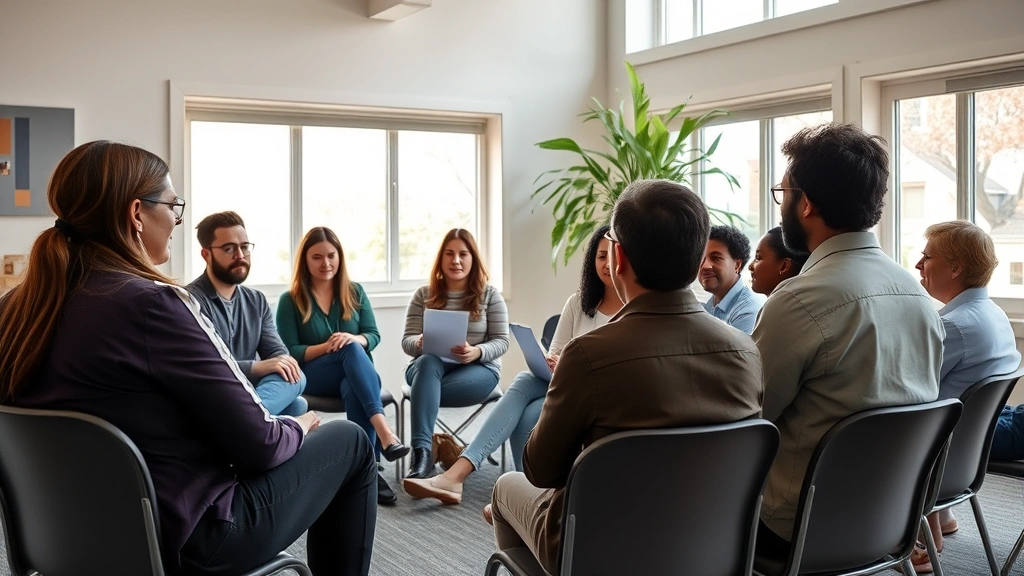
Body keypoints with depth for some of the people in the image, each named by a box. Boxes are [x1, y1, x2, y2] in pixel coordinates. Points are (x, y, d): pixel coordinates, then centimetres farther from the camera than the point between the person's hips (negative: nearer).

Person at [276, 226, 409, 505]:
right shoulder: (290, 300, 3)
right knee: (352, 351, -35)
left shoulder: (355, 292, 12)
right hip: (312, 377, -2)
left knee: (354, 391, -37)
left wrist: (354, 338, -17)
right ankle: (383, 429, -49)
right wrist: (326, 347, -20)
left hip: (355, 376, 2)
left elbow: (374, 335, 7)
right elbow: (289, 352, -3)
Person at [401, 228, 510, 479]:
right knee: (428, 361, -38)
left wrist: (476, 352, -24)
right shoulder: (423, 295, 7)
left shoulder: (490, 294, 3)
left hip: (478, 370, -1)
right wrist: (420, 343, -23)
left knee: (424, 389, -34)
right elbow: (407, 341, 3)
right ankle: (422, 451, -45)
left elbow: (501, 341, -2)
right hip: (429, 369, 2)